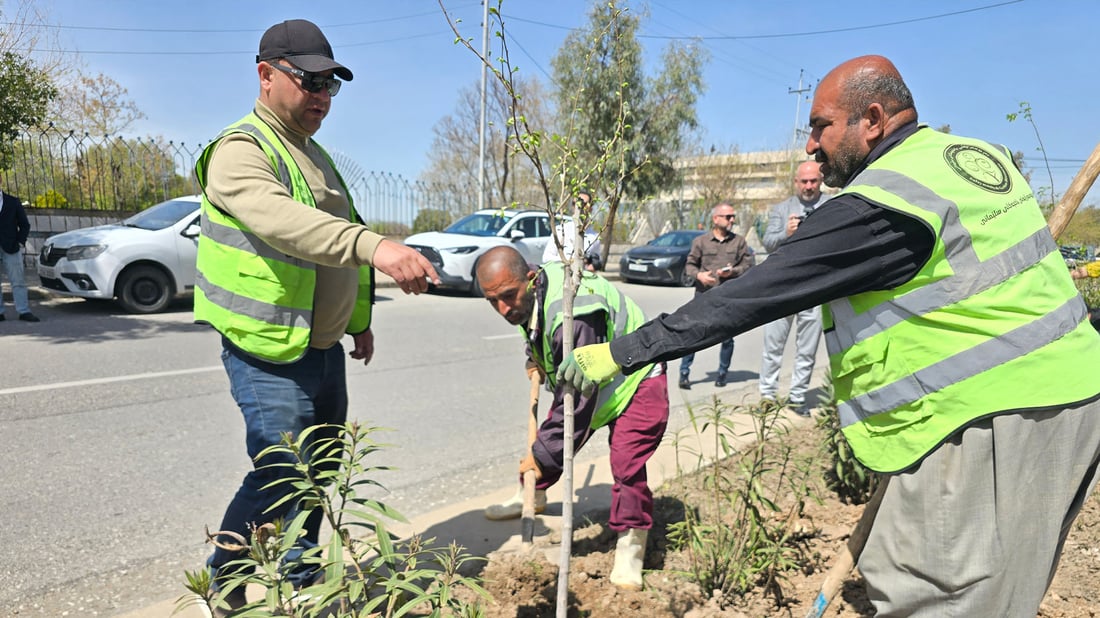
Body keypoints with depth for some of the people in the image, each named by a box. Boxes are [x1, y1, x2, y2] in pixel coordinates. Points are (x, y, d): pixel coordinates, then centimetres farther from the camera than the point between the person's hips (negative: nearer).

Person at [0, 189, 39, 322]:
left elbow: (24, 224, 8)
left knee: (18, 280, -1)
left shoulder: (13, 202, 7)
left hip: (11, 248, -1)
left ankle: (24, 311, 0)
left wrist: (20, 242, -4)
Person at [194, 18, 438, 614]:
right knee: (278, 478, -6)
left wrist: (359, 321, 22)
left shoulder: (315, 155, 16)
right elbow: (283, 221, -36)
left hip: (325, 349, 9)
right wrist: (375, 245, -50)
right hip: (270, 356, -9)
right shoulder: (241, 150, -14)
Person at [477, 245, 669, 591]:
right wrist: (537, 359, 0)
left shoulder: (572, 317, -42)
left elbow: (577, 397, -37)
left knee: (627, 463, -18)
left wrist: (544, 453, -30)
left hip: (634, 379, -8)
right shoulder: (528, 295, -13)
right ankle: (533, 494, 42)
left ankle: (630, 548, 1)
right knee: (550, 435, 16)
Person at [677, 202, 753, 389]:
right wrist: (698, 274, -15)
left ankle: (722, 374, 20)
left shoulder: (739, 241, 8)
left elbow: (748, 265, 6)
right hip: (704, 295, -1)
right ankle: (684, 373, 3)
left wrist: (733, 271, -12)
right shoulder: (700, 241, 4)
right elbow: (689, 265, 5)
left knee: (727, 336, 6)